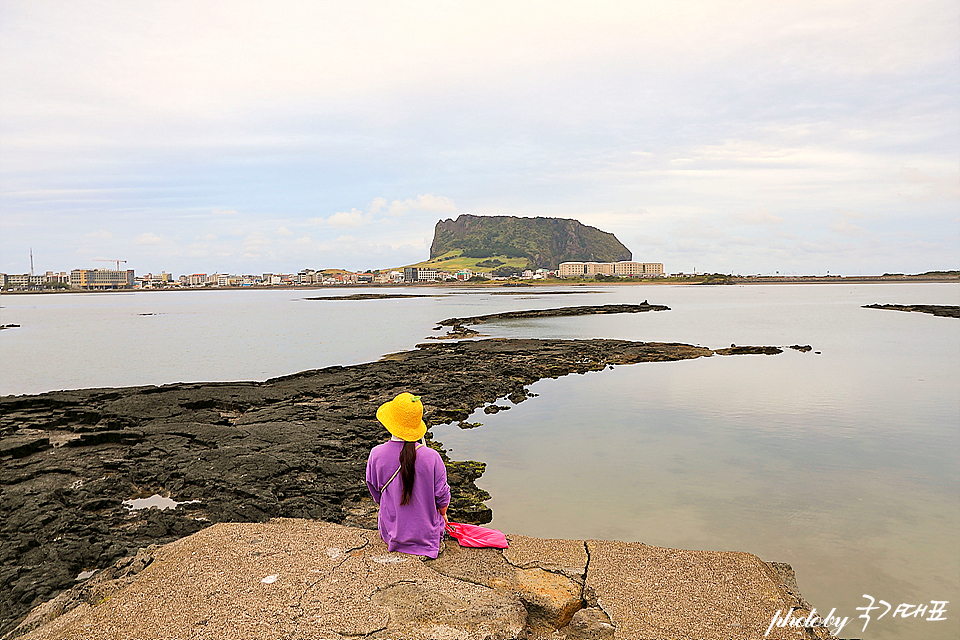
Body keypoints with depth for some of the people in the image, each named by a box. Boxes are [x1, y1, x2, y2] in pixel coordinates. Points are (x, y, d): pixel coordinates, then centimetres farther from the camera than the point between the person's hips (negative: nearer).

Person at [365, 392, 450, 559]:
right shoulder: (431, 457, -25)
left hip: (391, 533, 1)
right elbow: (442, 496, -11)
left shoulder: (376, 454, -20)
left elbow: (376, 494, -3)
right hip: (427, 533, 0)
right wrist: (443, 514, 13)